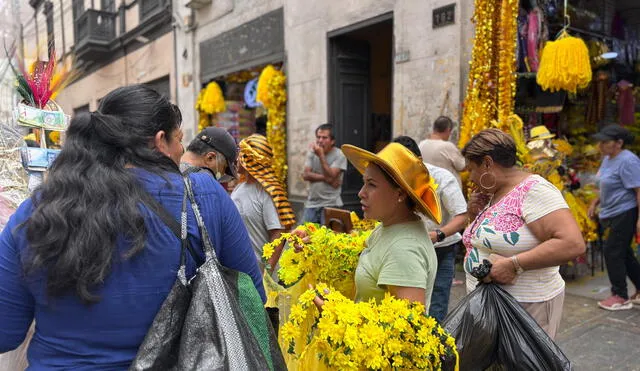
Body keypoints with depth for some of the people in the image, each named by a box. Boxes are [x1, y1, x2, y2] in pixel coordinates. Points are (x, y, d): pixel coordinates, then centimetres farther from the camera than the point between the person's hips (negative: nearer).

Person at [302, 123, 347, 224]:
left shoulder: (339, 155, -7)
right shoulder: (312, 152, 8)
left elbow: (330, 177, -19)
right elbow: (305, 175, -2)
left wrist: (321, 155, -19)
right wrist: (325, 178, -14)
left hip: (330, 205, -5)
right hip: (311, 204, 5)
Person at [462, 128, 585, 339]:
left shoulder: (534, 190, -16)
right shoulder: (494, 195, 10)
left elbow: (573, 244, -25)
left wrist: (513, 264, -26)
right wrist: (477, 215, 3)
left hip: (526, 306, -8)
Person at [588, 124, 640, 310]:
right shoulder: (608, 158, 9)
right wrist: (595, 202, 18)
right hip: (614, 213, 10)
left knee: (613, 252, -4)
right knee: (624, 253, 16)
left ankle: (620, 297, 9)